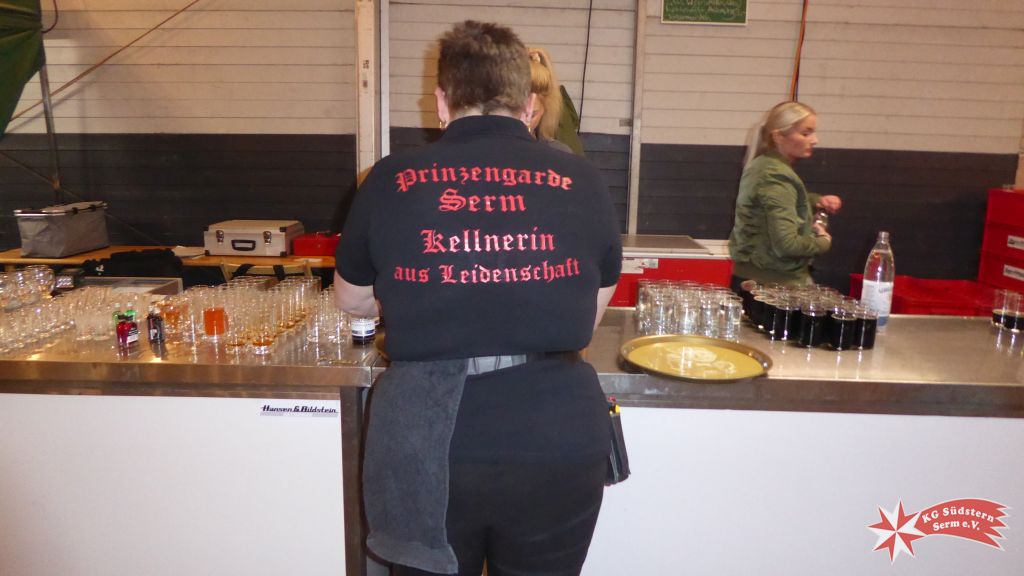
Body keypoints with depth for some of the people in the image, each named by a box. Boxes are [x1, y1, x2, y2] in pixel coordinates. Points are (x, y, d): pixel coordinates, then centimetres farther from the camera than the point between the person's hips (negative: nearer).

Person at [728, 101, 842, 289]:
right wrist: (824, 242, -7)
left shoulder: (763, 165, 10)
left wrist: (817, 200, 13)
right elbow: (787, 244, -26)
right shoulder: (776, 177, -19)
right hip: (773, 283, -10)